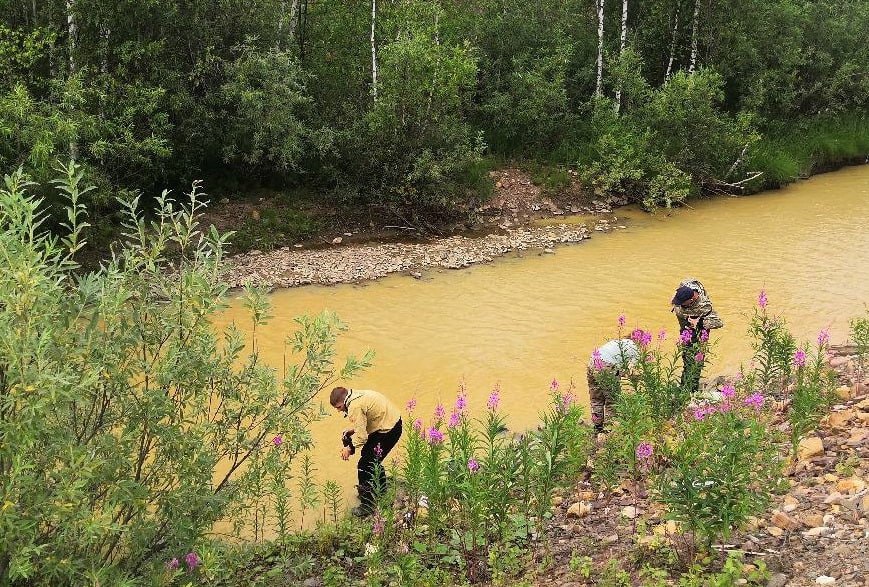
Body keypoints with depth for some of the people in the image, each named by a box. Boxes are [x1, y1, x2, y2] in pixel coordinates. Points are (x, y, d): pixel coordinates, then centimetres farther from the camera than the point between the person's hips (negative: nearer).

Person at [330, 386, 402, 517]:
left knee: (365, 466, -5)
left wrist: (350, 448, -6)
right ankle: (380, 492, 42)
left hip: (388, 431, -10)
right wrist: (353, 430, 12)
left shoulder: (355, 407, -23)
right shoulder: (356, 395, 9)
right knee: (373, 460, 25)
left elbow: (362, 437, -23)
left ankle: (368, 506, 4)